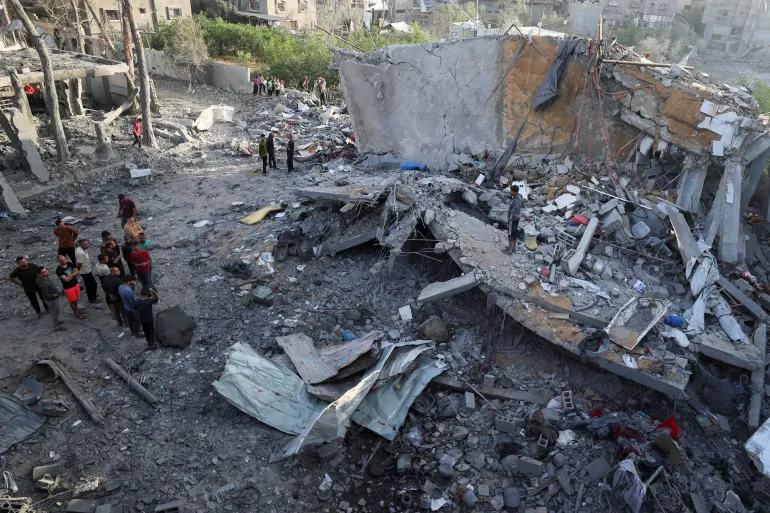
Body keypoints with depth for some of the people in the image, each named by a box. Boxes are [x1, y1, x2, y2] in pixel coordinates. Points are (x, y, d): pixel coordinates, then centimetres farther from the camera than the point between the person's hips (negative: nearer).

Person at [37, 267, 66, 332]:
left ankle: (56, 321, 53)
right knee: (55, 313, 12)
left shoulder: (45, 277, -10)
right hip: (51, 300, -9)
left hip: (54, 298, 9)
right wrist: (55, 295, -18)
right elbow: (46, 295, -32)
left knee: (55, 312, 30)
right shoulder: (43, 284, -38)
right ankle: (56, 327, 32)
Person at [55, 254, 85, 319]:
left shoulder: (69, 264, -4)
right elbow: (67, 279, -27)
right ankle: (76, 313, 24)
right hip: (68, 287, -5)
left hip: (76, 284, 5)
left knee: (76, 299, 22)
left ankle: (76, 309, 43)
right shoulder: (59, 270, -22)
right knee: (72, 301, 10)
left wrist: (70, 275, -18)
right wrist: (74, 274, -17)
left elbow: (77, 271, -2)